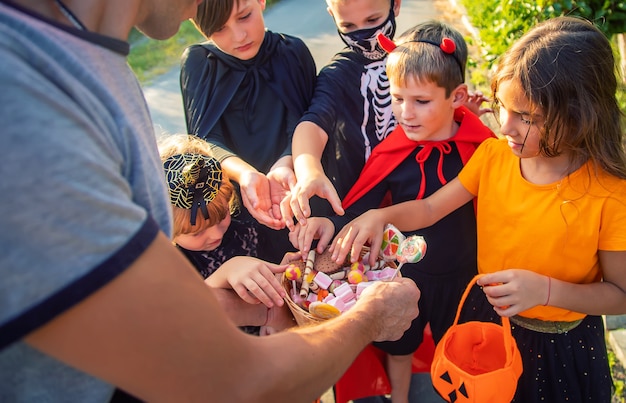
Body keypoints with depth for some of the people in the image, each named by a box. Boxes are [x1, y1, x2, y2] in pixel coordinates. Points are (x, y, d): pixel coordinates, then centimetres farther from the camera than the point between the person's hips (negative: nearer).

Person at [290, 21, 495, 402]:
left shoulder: (480, 146, -18)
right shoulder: (391, 151, -17)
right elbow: (360, 206, -14)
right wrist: (331, 223, -34)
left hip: (460, 273, 0)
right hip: (404, 270, 1)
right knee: (398, 348, 26)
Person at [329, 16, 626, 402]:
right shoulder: (492, 155, -12)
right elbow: (428, 209, -9)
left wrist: (545, 289, -31)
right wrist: (381, 216, -28)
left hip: (560, 348, -3)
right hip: (485, 316, 4)